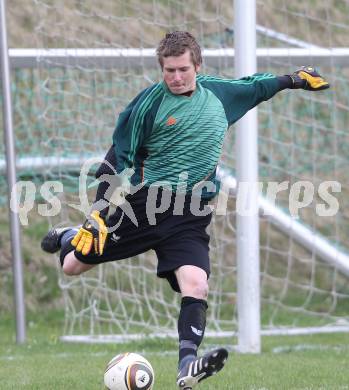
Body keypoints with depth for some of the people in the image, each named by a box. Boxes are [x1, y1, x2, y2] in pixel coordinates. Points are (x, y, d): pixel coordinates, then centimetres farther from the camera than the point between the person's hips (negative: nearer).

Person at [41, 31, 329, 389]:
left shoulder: (217, 92, 4)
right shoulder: (149, 103, -9)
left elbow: (251, 86, 28)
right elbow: (119, 157, -6)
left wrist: (293, 80, 32)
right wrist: (98, 212, -12)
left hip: (189, 215, 2)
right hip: (141, 203, -2)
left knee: (196, 287, -22)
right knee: (73, 265, 10)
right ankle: (67, 238, 46)